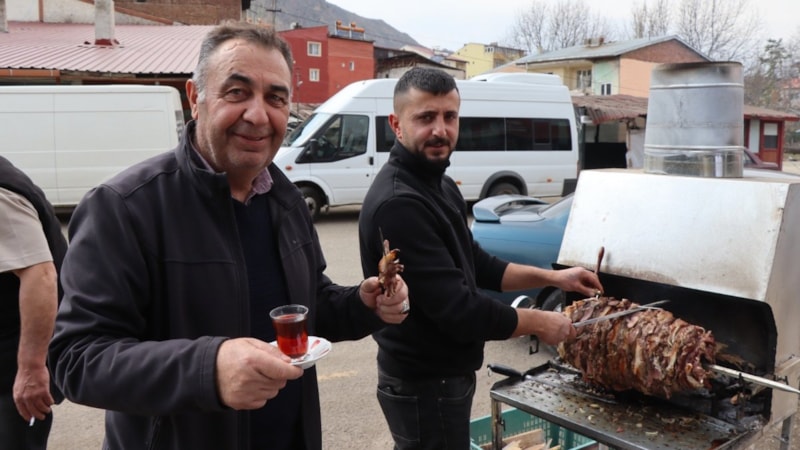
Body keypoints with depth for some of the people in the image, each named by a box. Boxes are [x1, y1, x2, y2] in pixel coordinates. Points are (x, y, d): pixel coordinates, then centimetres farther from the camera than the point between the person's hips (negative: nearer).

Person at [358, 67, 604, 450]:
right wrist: (538, 323, -13)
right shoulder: (398, 204, -26)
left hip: (441, 376, 10)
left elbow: (475, 265, 16)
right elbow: (458, 310, -27)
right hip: (424, 387, -10)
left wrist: (551, 277, 9)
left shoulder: (438, 184, 7)